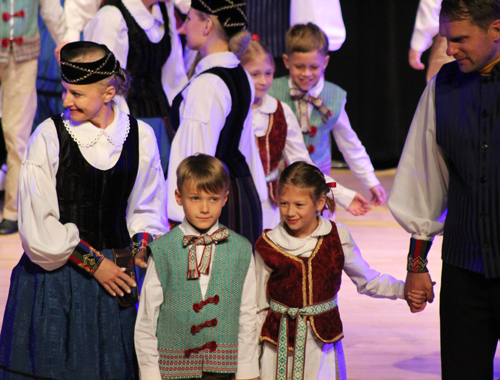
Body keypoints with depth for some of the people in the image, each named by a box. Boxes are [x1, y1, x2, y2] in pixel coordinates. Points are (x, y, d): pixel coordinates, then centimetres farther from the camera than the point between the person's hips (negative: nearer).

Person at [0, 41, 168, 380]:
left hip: (113, 275, 2)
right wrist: (93, 263, -8)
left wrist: (143, 245, -5)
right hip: (55, 280, -2)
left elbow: (146, 209, 14)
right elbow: (40, 226, -8)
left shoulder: (140, 136, 0)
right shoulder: (49, 136, -9)